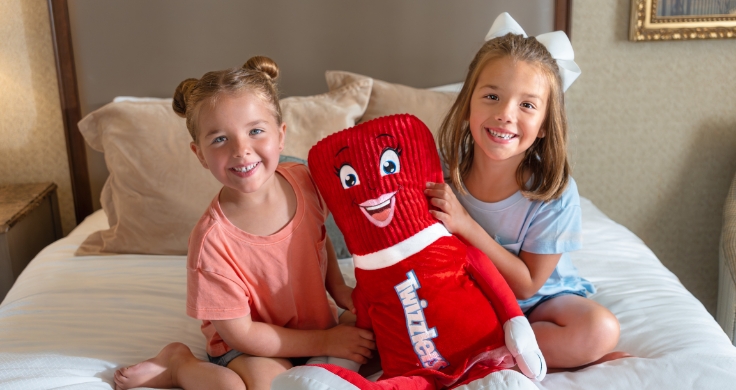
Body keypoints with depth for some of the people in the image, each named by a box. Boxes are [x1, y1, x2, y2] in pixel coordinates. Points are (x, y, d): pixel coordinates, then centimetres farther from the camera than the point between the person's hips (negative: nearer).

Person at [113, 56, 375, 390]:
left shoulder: (303, 181, -13)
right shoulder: (212, 240, -28)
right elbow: (240, 333, -19)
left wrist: (338, 287, -4)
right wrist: (324, 342, -17)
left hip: (315, 322, 7)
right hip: (247, 346, -6)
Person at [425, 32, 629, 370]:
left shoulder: (555, 194, -23)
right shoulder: (442, 172, -17)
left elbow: (526, 285, -18)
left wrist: (467, 226, -30)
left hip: (537, 304, -2)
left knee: (600, 328, -28)